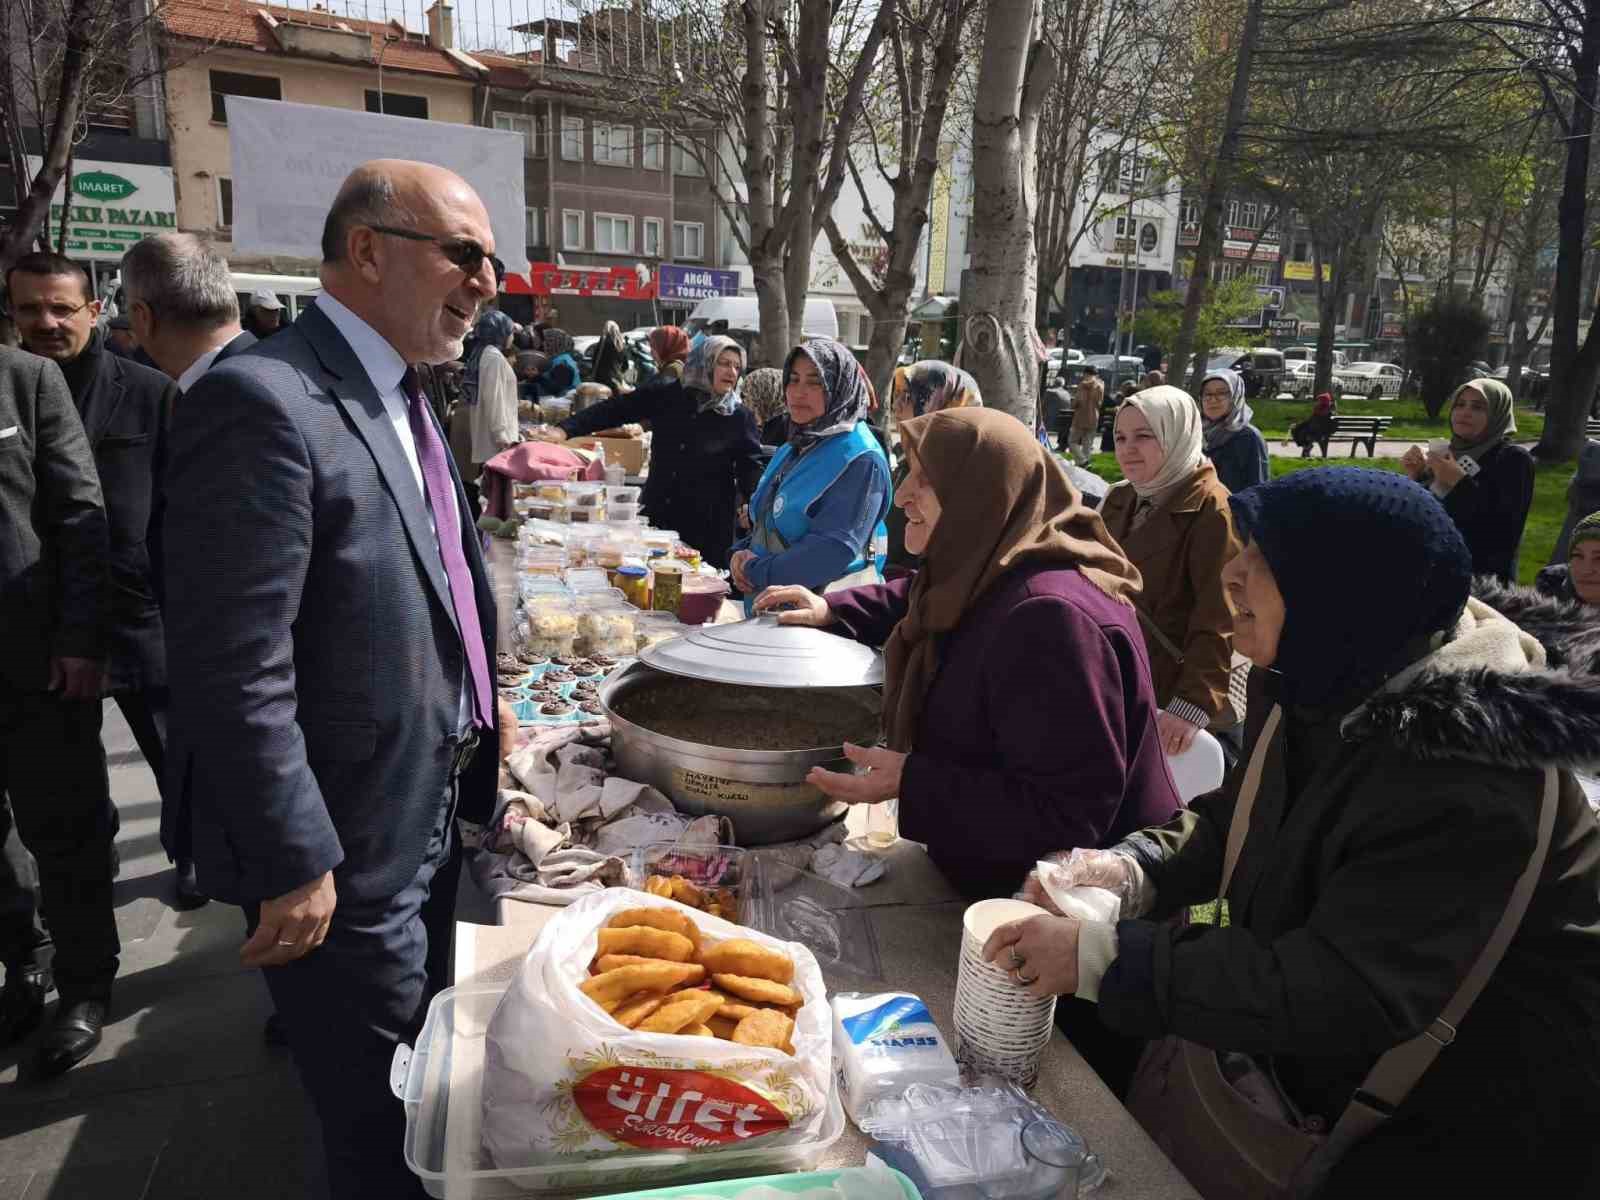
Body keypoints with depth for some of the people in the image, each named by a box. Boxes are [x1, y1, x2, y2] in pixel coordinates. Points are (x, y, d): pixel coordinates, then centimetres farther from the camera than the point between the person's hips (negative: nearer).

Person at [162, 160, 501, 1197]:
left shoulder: (400, 398, 8)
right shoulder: (263, 401, -22)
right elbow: (234, 673, -25)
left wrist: (480, 712, 17)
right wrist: (295, 865, -21)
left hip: (431, 822, 9)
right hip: (346, 857, -9)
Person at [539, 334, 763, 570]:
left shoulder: (740, 417, -1)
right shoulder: (666, 395, 2)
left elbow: (750, 466, -2)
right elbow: (613, 410, 1)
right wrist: (564, 430, -9)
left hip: (708, 526, -2)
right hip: (658, 515, 2)